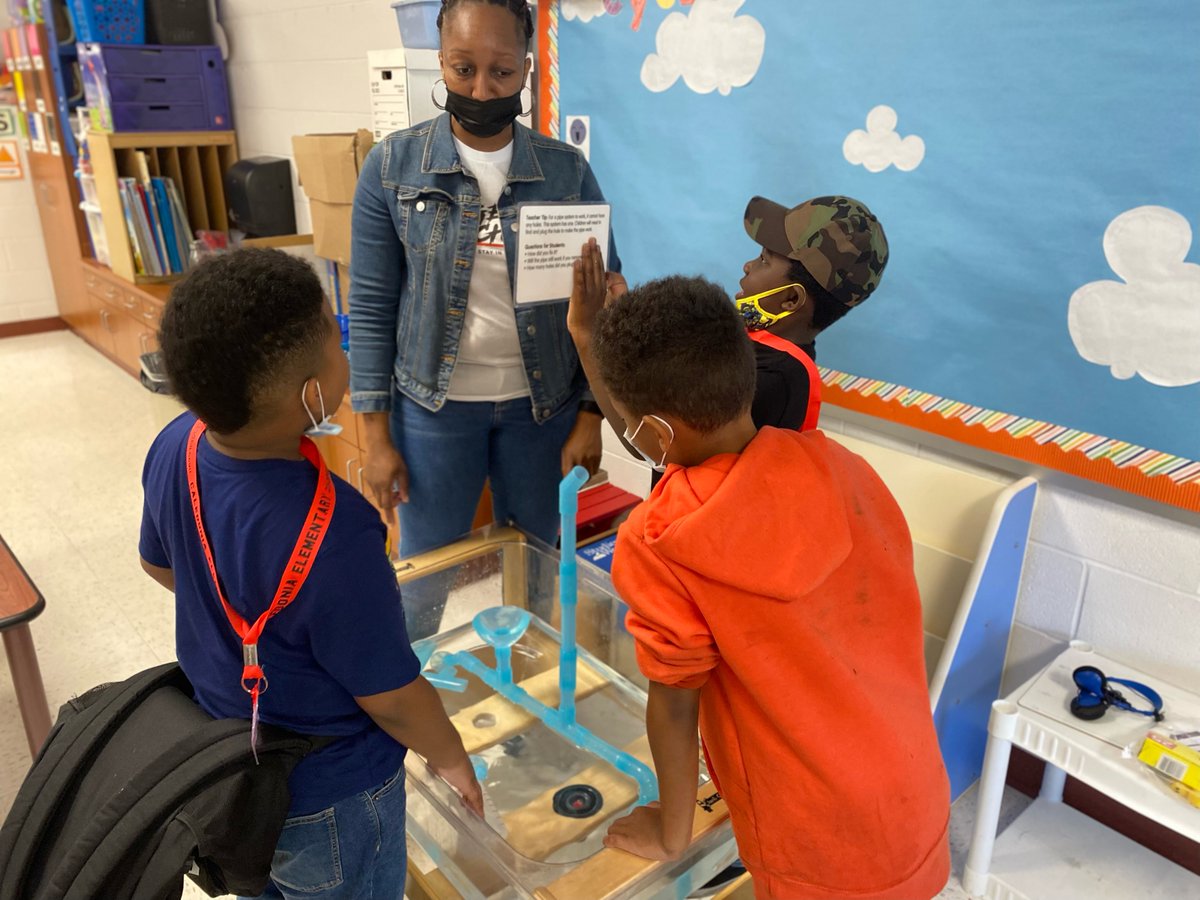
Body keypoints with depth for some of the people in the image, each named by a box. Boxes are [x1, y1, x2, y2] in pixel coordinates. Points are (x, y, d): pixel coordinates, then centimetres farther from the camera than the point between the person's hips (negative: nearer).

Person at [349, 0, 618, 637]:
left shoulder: (567, 171, -4)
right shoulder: (392, 166, -5)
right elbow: (371, 306, -3)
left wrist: (590, 416, -4)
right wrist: (376, 434, -5)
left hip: (541, 404, 1)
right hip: (434, 407, 0)